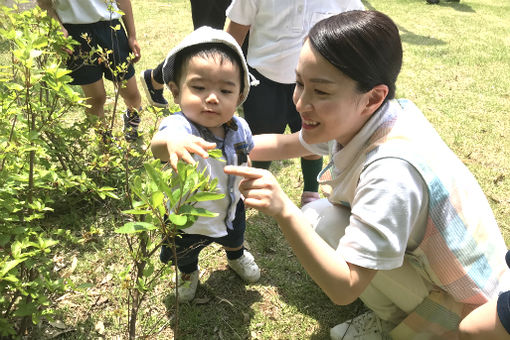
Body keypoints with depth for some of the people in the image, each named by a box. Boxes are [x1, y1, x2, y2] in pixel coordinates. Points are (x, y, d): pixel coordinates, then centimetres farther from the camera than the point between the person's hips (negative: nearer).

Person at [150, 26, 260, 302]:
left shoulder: (238, 128, -21)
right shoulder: (181, 127, -40)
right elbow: (158, 144, -65)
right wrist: (170, 142, -85)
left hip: (229, 210, 4)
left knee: (234, 238, 35)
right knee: (185, 255, 28)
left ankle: (236, 255, 72)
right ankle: (188, 272, 65)